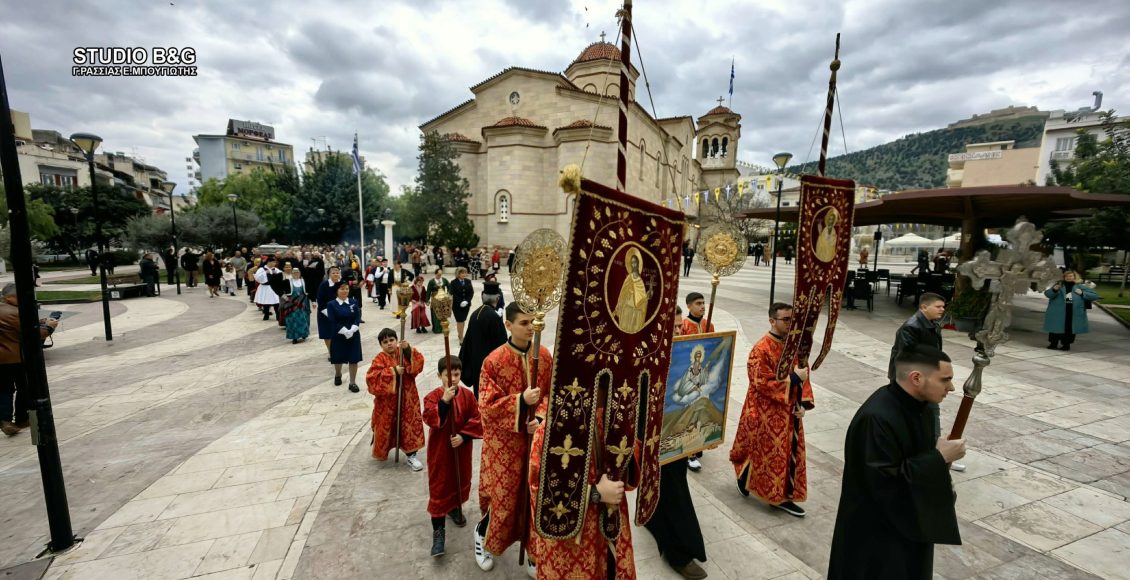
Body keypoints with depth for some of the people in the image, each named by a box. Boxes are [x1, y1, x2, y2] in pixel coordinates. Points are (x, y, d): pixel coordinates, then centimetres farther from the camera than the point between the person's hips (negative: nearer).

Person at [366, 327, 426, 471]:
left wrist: (408, 350, -29)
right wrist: (393, 371, -24)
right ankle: (381, 452, 40)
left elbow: (418, 363, -15)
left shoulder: (404, 353, -1)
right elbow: (371, 378, -21)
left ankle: (411, 456, 16)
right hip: (387, 401, -2)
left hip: (407, 399, 2)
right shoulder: (380, 359, -10)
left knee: (410, 425, 4)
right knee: (386, 427, 14)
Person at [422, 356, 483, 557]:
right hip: (439, 449, -3)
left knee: (461, 480, 20)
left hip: (461, 448, 3)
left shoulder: (468, 395, -7)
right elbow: (430, 419, -26)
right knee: (438, 486, 2)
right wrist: (444, 400, -36)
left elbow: (476, 419, -5)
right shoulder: (433, 396, -13)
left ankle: (455, 508, 48)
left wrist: (463, 436, -17)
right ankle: (438, 531, 10)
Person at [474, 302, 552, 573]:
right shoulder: (494, 361, -16)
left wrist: (541, 418, -14)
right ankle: (482, 534, 39)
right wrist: (521, 400, -27)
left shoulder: (545, 356, -5)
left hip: (537, 436, 3)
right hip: (503, 440, -3)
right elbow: (487, 405, -15)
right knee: (502, 493, 9)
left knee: (534, 492, 13)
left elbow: (552, 395, 2)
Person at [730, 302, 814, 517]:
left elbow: (803, 375, 8)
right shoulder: (761, 350, -21)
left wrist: (803, 402, -4)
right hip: (766, 414, -7)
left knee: (789, 454, 14)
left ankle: (783, 496, 29)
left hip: (789, 411, 7)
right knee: (767, 453, 7)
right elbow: (763, 384, -24)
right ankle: (745, 475, 34)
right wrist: (793, 378, -23)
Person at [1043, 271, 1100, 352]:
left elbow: (1095, 296, 12)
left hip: (1074, 313, 1)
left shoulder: (1080, 287, 10)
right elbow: (1047, 294, -7)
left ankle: (1066, 344, 11)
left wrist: (1082, 294, -5)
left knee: (1070, 328, 1)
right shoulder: (1058, 285, 6)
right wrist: (1054, 290, -27)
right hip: (1058, 312, -1)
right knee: (1056, 327, 3)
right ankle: (1053, 343, 12)